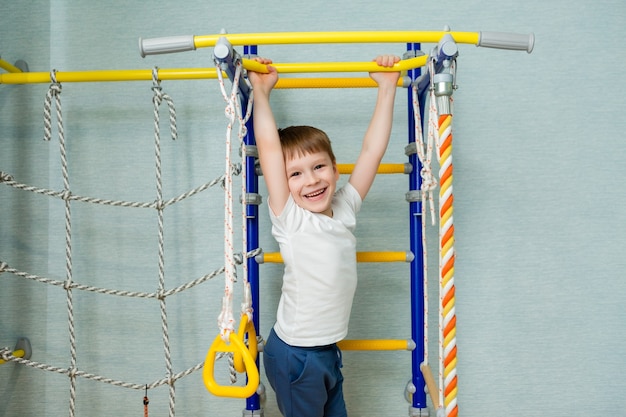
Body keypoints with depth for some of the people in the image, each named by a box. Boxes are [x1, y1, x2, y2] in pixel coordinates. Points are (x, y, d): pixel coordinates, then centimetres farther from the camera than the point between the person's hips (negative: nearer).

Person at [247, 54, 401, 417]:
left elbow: (372, 150, -1)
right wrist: (261, 91, -9)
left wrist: (387, 88, 0)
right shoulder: (289, 219, -13)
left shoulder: (345, 209, 1)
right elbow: (269, 146, -17)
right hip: (295, 355, -5)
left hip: (329, 352, 5)